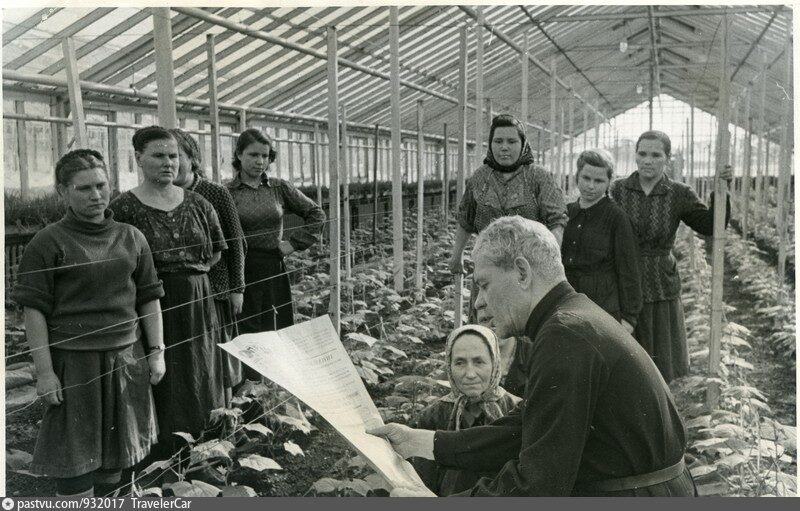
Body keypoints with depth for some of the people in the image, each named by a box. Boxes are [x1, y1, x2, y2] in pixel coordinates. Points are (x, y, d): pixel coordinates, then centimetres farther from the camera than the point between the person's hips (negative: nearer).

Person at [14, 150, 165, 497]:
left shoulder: (130, 238, 6)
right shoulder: (48, 243, -8)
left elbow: (148, 298, 10)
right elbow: (34, 310, -9)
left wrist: (156, 351, 6)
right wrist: (44, 370, -12)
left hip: (126, 359, 4)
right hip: (74, 362, -4)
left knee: (116, 450, 14)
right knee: (76, 458, 2)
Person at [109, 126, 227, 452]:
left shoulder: (197, 204, 7)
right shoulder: (124, 208, -7)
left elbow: (215, 251, 18)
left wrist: (191, 273, 8)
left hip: (196, 303, 4)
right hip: (151, 305, -4)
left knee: (199, 379, 11)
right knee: (162, 387, 0)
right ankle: (162, 456, 12)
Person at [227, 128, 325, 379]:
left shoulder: (279, 187, 6)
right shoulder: (227, 193, -3)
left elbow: (316, 214, 12)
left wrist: (295, 243, 3)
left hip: (274, 271, 3)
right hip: (241, 273, -3)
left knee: (280, 331, 8)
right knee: (246, 334, 0)